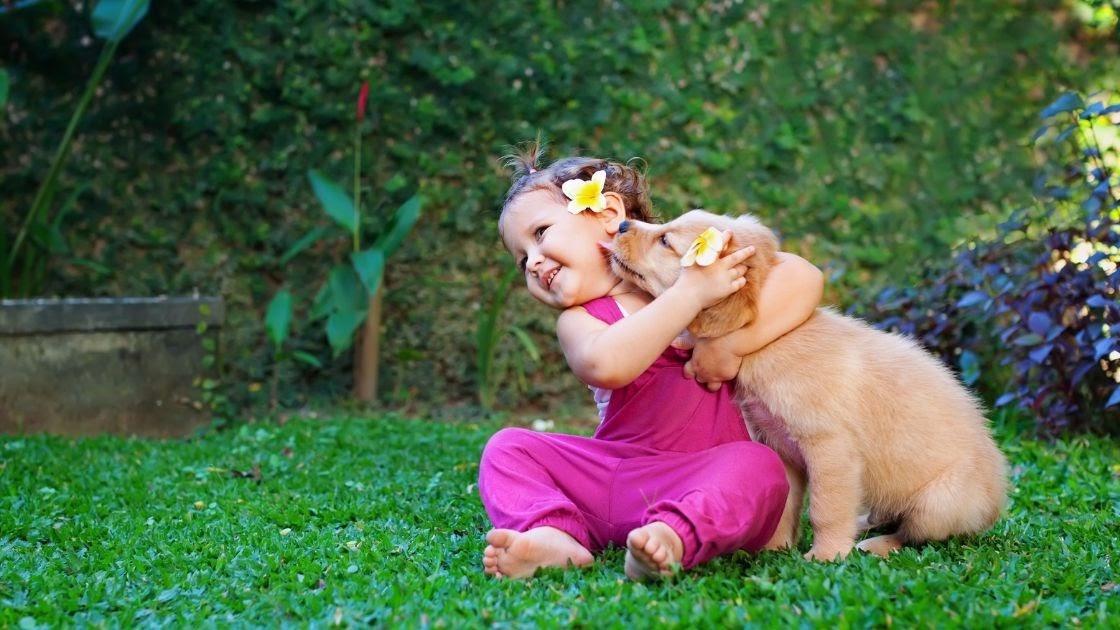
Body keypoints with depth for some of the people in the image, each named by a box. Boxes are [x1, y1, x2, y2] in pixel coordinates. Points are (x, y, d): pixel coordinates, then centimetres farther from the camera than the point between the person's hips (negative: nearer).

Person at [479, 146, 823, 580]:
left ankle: (674, 537, -54)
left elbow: (804, 278, -9)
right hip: (611, 478, 2)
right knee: (508, 447, -8)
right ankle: (555, 537, -33)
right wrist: (690, 295, -23)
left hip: (701, 478, -2)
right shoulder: (578, 319, 3)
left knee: (759, 467, -31)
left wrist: (730, 342, -19)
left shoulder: (696, 266, 4)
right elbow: (605, 365, -24)